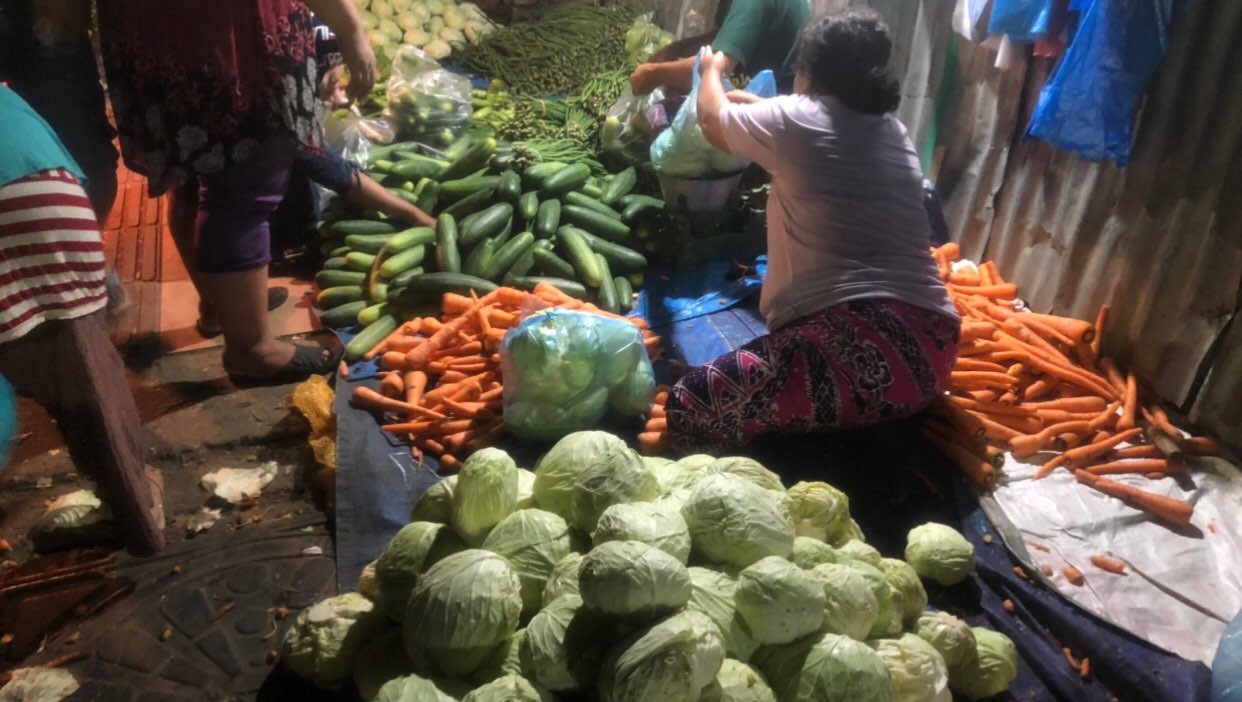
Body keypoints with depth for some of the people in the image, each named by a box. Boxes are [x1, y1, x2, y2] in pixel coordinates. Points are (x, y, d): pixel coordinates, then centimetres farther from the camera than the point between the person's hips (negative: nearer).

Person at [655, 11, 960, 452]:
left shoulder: (798, 119, 0)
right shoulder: (892, 130, 19)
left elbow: (713, 121, 21)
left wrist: (711, 71, 41)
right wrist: (746, 99, 50)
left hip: (860, 347, -8)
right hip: (930, 349, 8)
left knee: (688, 408, -3)